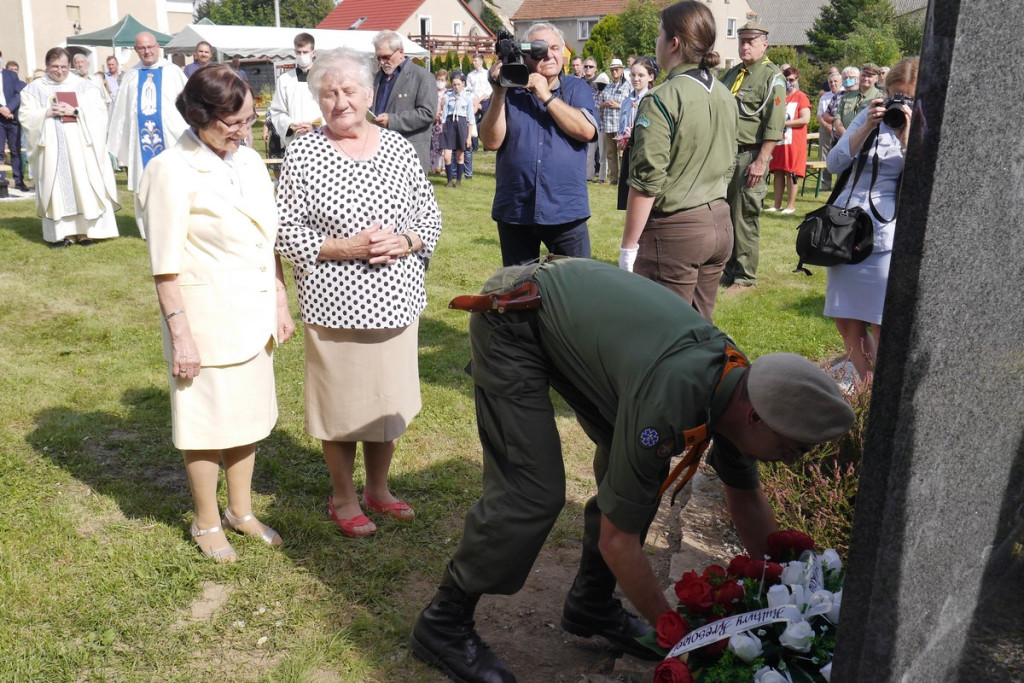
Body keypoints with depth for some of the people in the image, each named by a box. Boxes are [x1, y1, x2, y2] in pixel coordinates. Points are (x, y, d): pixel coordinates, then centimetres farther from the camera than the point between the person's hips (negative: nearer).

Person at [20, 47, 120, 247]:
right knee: (57, 189, -3)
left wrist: (75, 111, -14)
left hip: (80, 147, -1)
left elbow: (99, 111, -1)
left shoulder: (84, 85, 8)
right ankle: (62, 233, -1)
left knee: (84, 187, -5)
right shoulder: (34, 89, 11)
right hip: (52, 149, 1)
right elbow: (27, 117, 5)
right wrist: (47, 113, -12)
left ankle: (86, 231, -1)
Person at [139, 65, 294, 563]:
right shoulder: (172, 171, -14)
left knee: (248, 413, 16)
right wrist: (180, 334, -15)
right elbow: (165, 266, -14)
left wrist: (280, 305, 11)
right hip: (207, 317, -6)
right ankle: (207, 523, 26)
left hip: (253, 313, 6)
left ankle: (241, 510, 34)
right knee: (207, 420, 7)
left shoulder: (250, 161, 6)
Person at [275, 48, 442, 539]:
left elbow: (430, 216, 8)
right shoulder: (302, 155, -6)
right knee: (341, 406, 8)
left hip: (395, 302, 4)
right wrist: (344, 248, -18)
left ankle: (378, 489, 36)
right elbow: (285, 231, -7)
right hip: (334, 307, -3)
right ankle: (343, 497, 29)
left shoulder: (399, 148, 5)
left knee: (390, 402, 15)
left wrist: (405, 242, -11)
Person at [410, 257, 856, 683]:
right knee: (532, 493, -16)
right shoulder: (666, 404, -36)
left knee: (641, 471, 2)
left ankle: (592, 605, 18)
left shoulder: (737, 381, -11)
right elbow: (617, 540, -25)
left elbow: (746, 497, 8)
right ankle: (444, 623, 3)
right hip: (513, 318, -8)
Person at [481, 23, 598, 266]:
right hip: (514, 211, 1)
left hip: (567, 211, -1)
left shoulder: (576, 89, 6)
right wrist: (498, 94, -13)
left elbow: (586, 131, -12)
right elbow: (491, 141, -5)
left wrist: (546, 96, -12)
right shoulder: (510, 90, 5)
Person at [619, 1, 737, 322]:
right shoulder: (725, 96, 9)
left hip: (675, 230, -7)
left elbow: (646, 181, -16)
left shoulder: (662, 99, -15)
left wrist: (628, 247, -11)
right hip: (719, 223, 8)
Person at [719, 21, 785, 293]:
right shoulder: (732, 74, 16)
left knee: (745, 220, -3)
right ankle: (727, 269, 24)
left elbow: (774, 126, -14)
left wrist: (761, 161, -20)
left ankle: (745, 277, 6)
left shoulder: (772, 77, -6)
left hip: (749, 156, -7)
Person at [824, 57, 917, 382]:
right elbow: (835, 163, 4)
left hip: (887, 236, -4)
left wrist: (906, 134, -16)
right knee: (846, 322, 9)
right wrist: (867, 128, -6)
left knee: (881, 327, -3)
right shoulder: (871, 116, 11)